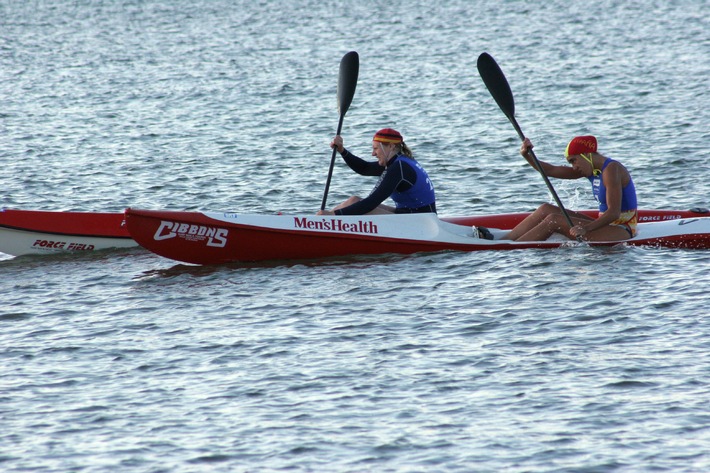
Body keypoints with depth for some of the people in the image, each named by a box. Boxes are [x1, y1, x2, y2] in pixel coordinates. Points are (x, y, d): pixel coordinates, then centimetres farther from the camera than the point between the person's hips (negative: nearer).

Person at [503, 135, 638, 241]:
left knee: (554, 220, -17)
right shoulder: (591, 169, 11)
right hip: (607, 225, 10)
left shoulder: (611, 170, -18)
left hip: (621, 231, -10)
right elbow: (551, 171, 11)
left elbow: (614, 213, -26)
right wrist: (527, 155, -1)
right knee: (546, 209, 3)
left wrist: (586, 228, -35)